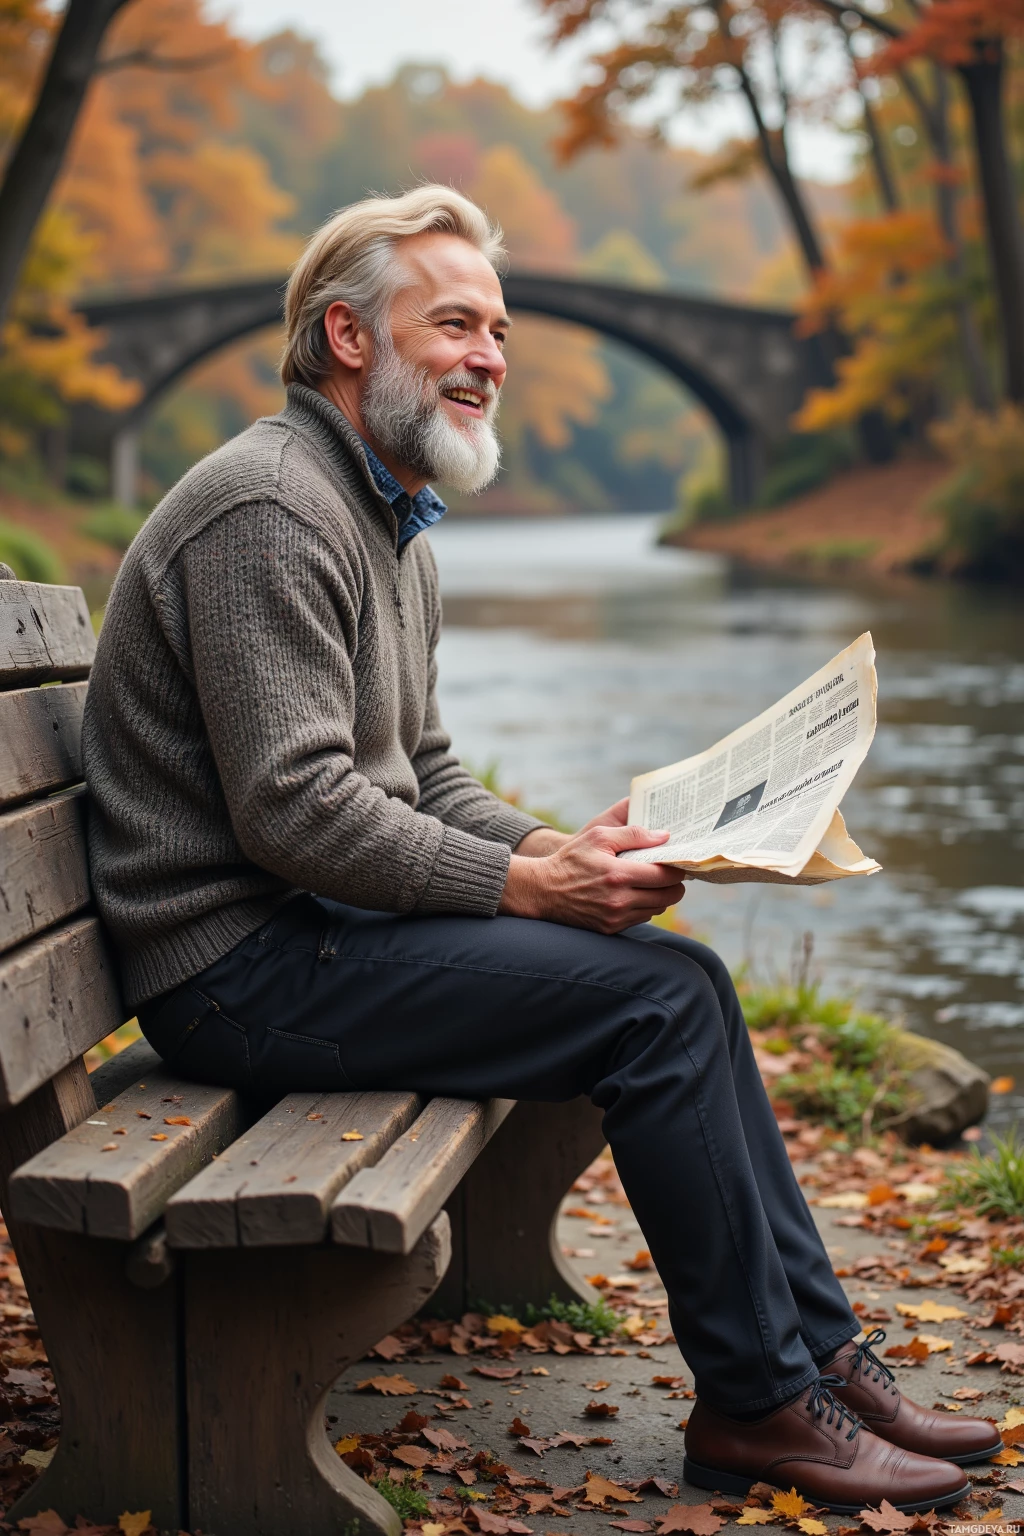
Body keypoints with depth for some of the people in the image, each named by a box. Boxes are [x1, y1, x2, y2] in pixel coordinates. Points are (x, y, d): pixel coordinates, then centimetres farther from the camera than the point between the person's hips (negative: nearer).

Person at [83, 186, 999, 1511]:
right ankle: (757, 1400, -4)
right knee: (657, 999, -17)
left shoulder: (389, 524, 18)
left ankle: (818, 1352, 8)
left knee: (682, 976, 2)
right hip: (238, 968, -10)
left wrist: (554, 849, 2)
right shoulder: (271, 511, -16)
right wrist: (524, 882, -18)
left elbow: (422, 775, 20)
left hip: (323, 928, 10)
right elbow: (295, 811, -23)